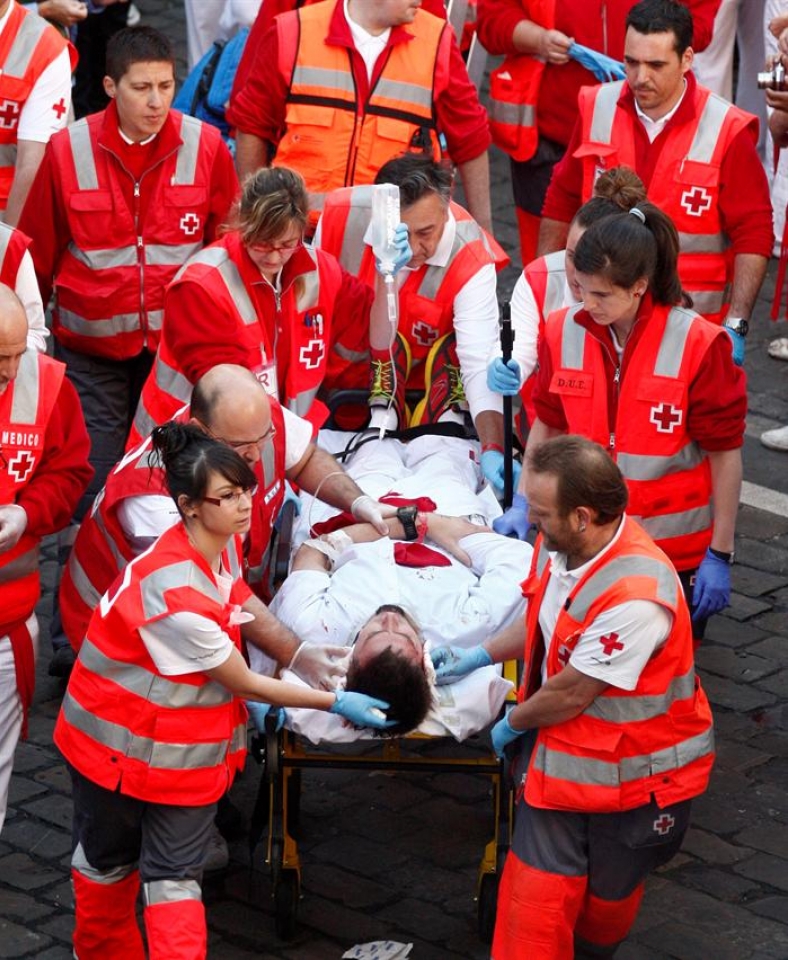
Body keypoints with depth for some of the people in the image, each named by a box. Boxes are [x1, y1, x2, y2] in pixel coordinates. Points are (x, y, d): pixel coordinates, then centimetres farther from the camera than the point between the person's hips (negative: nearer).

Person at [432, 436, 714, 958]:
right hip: (559, 752, 6)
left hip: (633, 774, -6)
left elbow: (569, 695, -23)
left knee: (608, 896, 17)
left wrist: (511, 726, -6)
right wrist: (479, 656, 9)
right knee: (536, 895, 1)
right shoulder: (558, 543, -10)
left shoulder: (635, 599, -35)